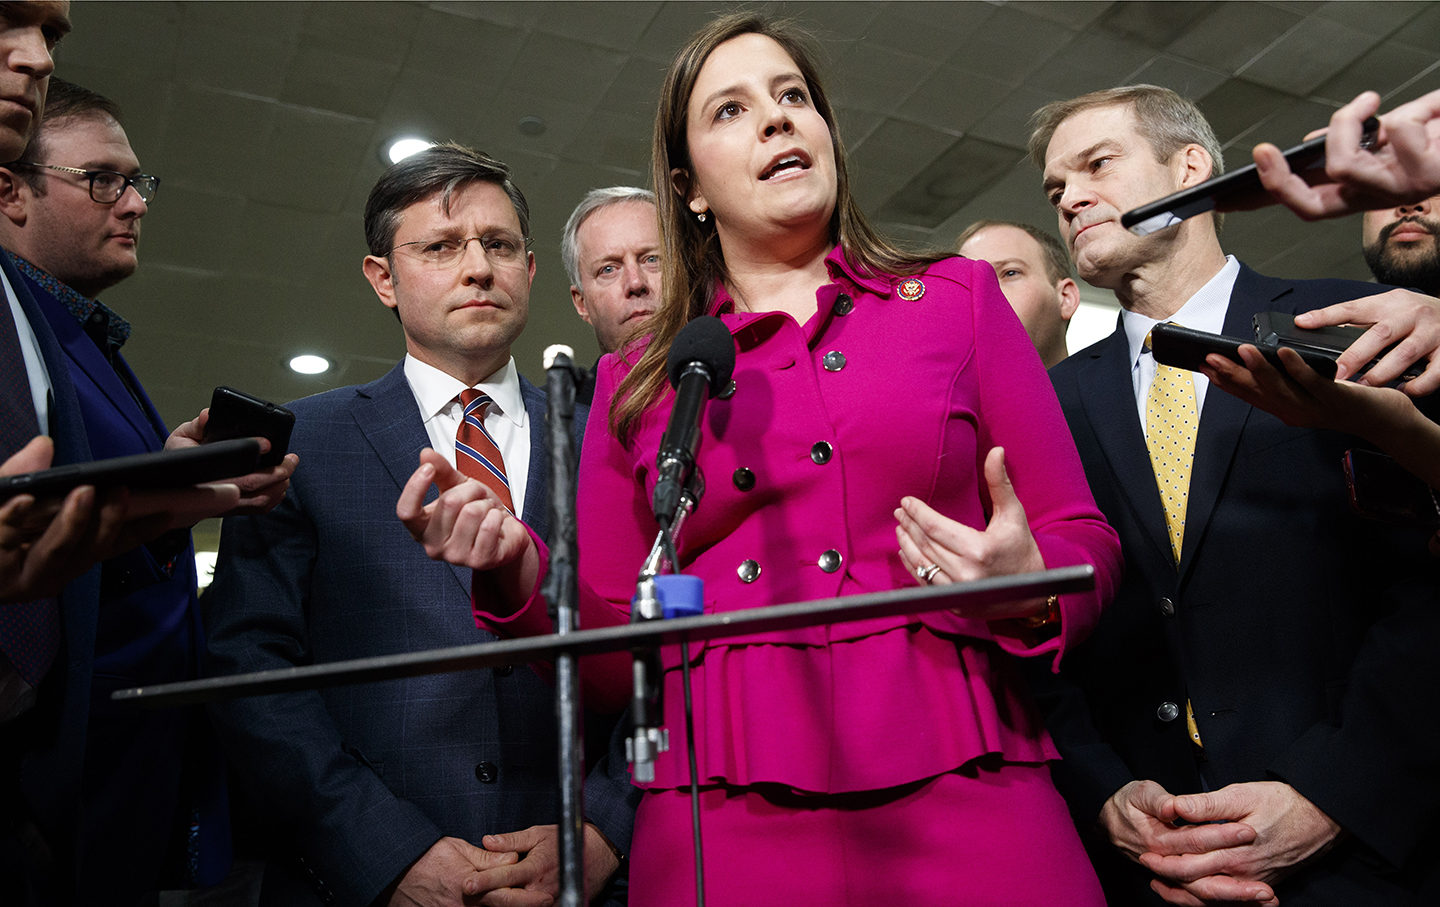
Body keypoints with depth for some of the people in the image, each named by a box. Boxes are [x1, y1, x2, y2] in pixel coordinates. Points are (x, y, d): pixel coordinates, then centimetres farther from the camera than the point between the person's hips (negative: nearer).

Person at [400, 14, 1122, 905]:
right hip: (721, 830, 1)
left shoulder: (958, 297, 9)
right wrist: (520, 582, -10)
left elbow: (1084, 538, 8)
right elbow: (616, 662, 9)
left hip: (960, 801, 0)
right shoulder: (635, 384, 9)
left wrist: (1029, 591, -14)